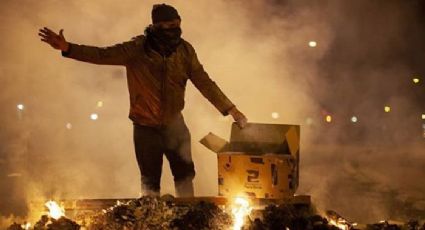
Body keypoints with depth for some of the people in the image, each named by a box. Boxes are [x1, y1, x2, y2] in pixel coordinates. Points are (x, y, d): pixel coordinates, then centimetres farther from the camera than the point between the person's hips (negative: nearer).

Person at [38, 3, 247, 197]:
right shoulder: (137, 49, -13)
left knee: (185, 174, 8)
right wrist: (67, 48, -34)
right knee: (150, 180, 10)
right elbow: (102, 55, -20)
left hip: (174, 123, 2)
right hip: (146, 126, -2)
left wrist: (230, 109, -2)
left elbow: (204, 82, 0)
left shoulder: (184, 50, -6)